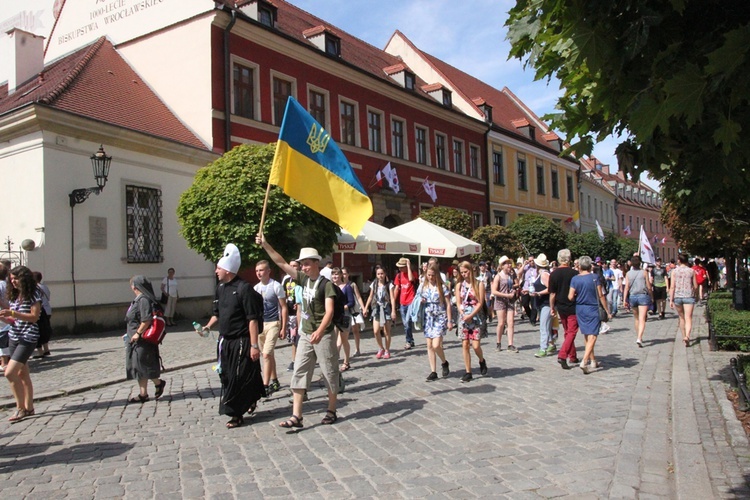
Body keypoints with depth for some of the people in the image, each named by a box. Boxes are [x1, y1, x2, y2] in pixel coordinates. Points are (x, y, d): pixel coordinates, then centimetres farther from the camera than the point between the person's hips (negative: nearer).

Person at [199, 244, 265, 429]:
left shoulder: (244, 288, -16)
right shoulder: (220, 288, 9)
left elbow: (253, 319, -18)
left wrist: (254, 345, -20)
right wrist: (209, 325, 3)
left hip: (241, 342, -8)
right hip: (225, 341, 8)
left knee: (239, 378, -3)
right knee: (226, 376, 14)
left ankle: (236, 414, 10)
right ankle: (251, 400, 33)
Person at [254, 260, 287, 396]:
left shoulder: (276, 286, -9)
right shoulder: (256, 288, 8)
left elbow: (284, 308, -7)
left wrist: (283, 328, -10)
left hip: (273, 323, -6)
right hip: (259, 323, 6)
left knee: (267, 354, -13)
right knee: (269, 355, 14)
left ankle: (265, 386, -8)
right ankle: (275, 382, 27)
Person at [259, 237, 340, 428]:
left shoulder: (326, 284, -13)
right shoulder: (304, 279, 5)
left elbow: (329, 311, -24)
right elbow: (281, 263, 6)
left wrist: (319, 331, -40)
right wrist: (265, 244, -2)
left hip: (323, 336, -7)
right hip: (305, 335, 7)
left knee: (330, 373, 6)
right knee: (299, 373, 2)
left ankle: (331, 411, 20)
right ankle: (296, 416, 3)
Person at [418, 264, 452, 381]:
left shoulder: (442, 287, -5)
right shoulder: (423, 286, 6)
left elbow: (448, 305, -3)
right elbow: (417, 300, 18)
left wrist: (449, 321, -7)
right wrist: (420, 301, -5)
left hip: (440, 318, -4)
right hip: (427, 318, 4)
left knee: (436, 345, -13)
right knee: (429, 346, 4)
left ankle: (444, 363, 16)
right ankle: (433, 372, 12)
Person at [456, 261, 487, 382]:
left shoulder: (479, 285, -1)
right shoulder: (459, 285, 7)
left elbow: (480, 303, -6)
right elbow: (458, 303, 4)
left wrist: (470, 316, -15)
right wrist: (464, 315, -12)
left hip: (476, 317, -3)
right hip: (464, 318, 3)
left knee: (475, 345, -10)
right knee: (465, 345, 1)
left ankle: (482, 361, 22)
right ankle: (468, 372, 8)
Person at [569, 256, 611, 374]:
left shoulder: (575, 279, -3)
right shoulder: (595, 277, -7)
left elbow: (570, 297, -8)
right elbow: (601, 295, -7)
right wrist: (607, 311, 0)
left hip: (580, 309, 3)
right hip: (593, 308, -3)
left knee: (587, 336, 16)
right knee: (592, 336, -5)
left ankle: (593, 361, 24)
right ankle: (584, 361, -20)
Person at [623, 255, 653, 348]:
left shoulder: (628, 273, 1)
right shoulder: (644, 272, -4)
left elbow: (626, 287, -3)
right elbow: (648, 286, -1)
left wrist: (625, 299, -3)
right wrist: (651, 296, 12)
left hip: (632, 296, 3)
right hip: (643, 295, -3)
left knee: (636, 318, 18)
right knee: (642, 319, -8)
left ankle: (638, 337, 29)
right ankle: (639, 338, -23)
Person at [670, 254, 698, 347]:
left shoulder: (674, 271, -1)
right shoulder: (691, 271, -1)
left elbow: (672, 287, -4)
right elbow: (695, 286, 3)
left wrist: (671, 300, -1)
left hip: (677, 296, 1)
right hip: (689, 296, -1)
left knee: (681, 318, 17)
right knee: (688, 318, -6)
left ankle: (684, 337, 28)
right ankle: (687, 336, -26)